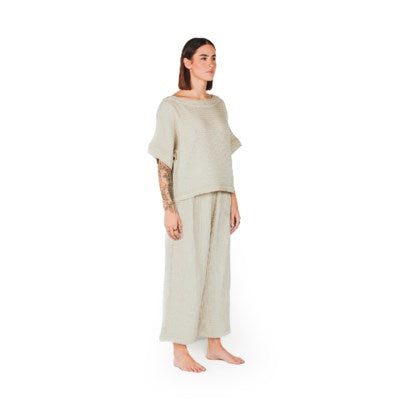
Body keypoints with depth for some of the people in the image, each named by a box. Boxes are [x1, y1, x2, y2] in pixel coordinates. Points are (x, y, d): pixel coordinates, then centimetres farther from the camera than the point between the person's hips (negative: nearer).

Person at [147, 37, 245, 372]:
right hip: (188, 200, -6)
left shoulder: (218, 105, 12)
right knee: (186, 272, -1)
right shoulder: (171, 106, -7)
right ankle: (180, 351, 11)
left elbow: (225, 157, 14)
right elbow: (163, 162, -10)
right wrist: (169, 209, -16)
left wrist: (233, 199, 11)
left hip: (218, 200, 6)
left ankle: (215, 344, 22)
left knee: (217, 269, 10)